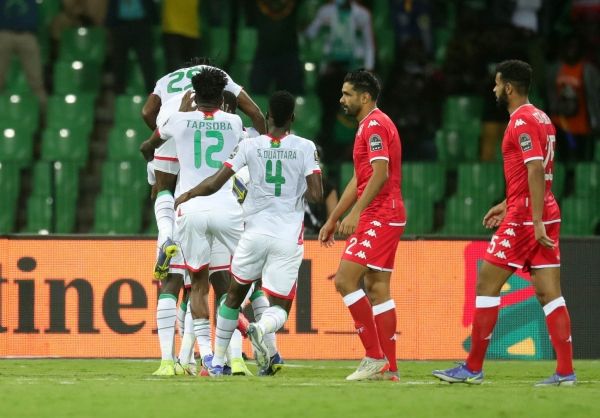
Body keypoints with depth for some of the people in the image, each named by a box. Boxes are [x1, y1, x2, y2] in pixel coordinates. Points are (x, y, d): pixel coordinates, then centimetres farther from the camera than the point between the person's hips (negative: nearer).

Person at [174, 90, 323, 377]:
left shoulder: (250, 146, -2)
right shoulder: (305, 148, -4)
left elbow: (214, 184, -3)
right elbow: (316, 194, -9)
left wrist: (186, 196, 15)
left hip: (255, 233, 1)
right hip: (288, 238, -1)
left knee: (234, 296, 20)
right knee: (280, 306, 6)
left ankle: (217, 361, 20)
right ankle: (262, 329, -30)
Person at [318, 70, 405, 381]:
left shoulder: (375, 125, -10)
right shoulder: (369, 126, 21)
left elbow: (380, 173, -21)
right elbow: (358, 181, 26)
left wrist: (355, 213, -25)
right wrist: (332, 220, 26)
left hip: (378, 216, -10)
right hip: (386, 216, 10)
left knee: (345, 280, -14)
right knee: (377, 288, 8)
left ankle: (375, 357, -13)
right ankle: (388, 367, 6)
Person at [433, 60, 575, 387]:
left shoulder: (522, 121, -13)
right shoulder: (541, 119, 17)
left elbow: (535, 170, -22)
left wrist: (537, 221, -25)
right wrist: (507, 205, 27)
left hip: (524, 218, -9)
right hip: (544, 216, 9)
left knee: (487, 285, -2)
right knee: (548, 293, 4)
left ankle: (473, 368, 2)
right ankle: (565, 371, -3)